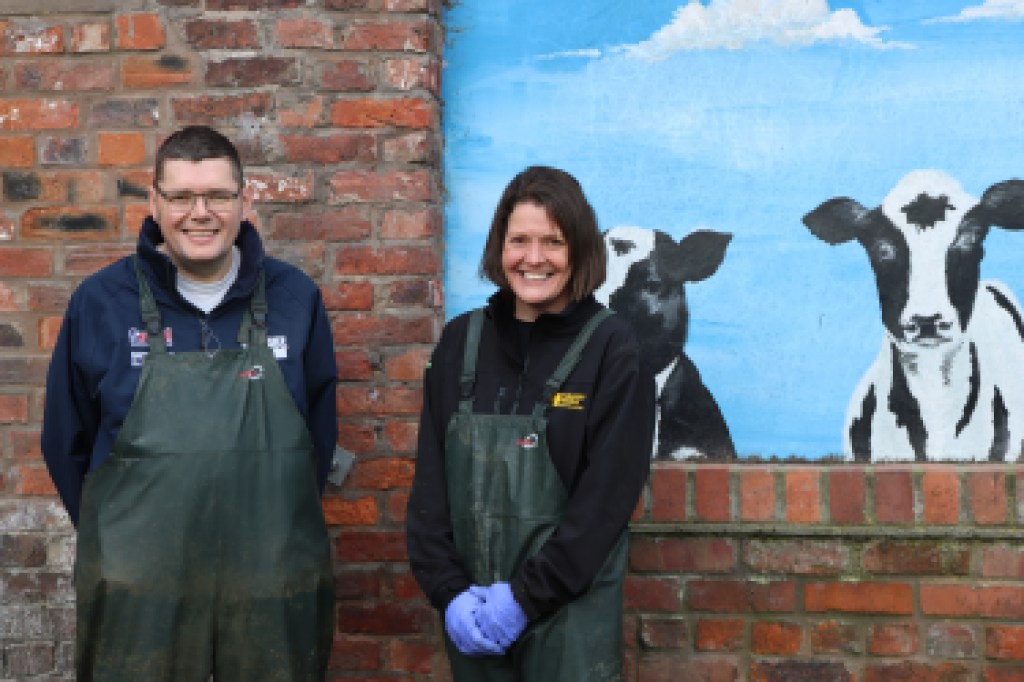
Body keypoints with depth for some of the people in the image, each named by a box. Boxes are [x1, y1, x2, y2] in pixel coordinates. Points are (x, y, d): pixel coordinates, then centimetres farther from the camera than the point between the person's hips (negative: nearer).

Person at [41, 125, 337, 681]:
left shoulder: (295, 298, 1)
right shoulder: (101, 301, -2)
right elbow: (67, 442, 7)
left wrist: (280, 530, 8)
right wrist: (118, 542, 8)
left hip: (278, 593, 1)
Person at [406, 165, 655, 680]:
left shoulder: (611, 347, -7)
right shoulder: (460, 341, 3)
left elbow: (609, 493, -11)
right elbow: (431, 480, 2)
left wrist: (527, 596, -14)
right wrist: (448, 591, -8)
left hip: (570, 611, -3)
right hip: (471, 612, 3)